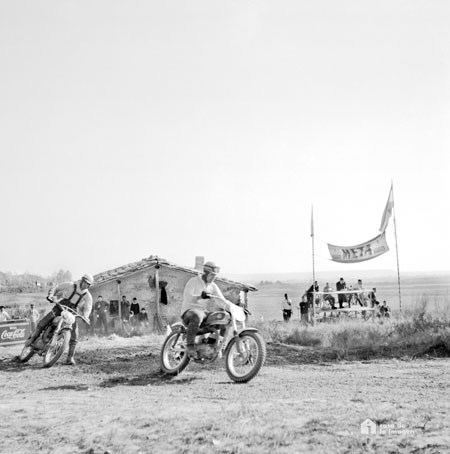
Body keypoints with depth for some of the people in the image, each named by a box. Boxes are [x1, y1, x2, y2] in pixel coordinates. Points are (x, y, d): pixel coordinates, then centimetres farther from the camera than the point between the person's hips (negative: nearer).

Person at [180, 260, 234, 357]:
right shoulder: (193, 281, -5)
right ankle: (190, 345, -38)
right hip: (190, 310, -6)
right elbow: (187, 298, -20)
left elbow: (222, 301, 5)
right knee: (196, 316, -41)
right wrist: (200, 297, -41)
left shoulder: (213, 286, 13)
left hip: (205, 312, 6)